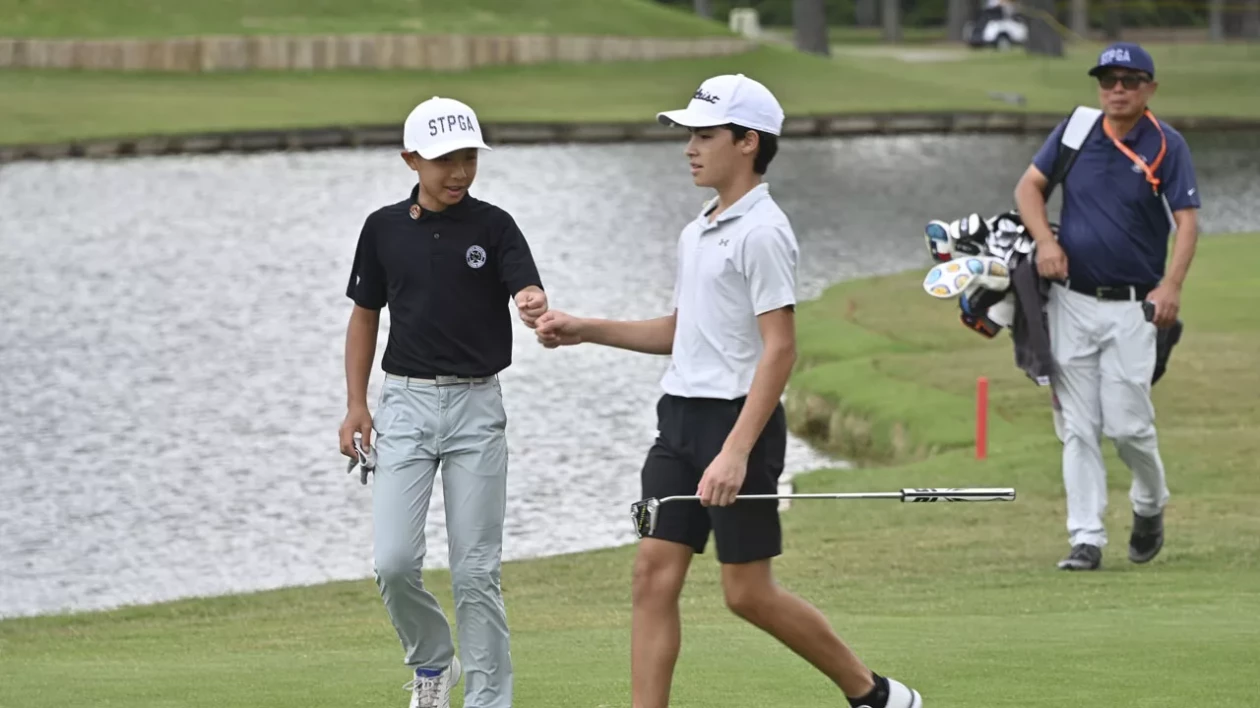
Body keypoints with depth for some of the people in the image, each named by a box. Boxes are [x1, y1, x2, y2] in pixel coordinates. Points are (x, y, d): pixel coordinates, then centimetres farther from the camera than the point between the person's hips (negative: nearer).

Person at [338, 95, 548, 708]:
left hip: (476, 405, -1)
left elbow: (530, 294, -17)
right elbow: (364, 315, 13)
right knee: (395, 561, -8)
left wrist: (535, 309, -41)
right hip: (405, 403, 1)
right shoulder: (384, 228, 4)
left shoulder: (493, 227, -3)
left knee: (476, 570, 0)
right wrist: (356, 405, 6)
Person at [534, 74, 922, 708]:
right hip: (681, 417, 9)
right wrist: (586, 330, 16)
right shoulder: (699, 229, 15)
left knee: (749, 594, -2)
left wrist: (736, 451, -25)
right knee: (653, 577, -1)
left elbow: (780, 348, -19)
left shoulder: (761, 232, -14)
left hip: (738, 418, -9)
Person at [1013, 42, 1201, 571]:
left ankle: (1150, 504, 23)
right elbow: (1029, 186, 11)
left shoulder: (1167, 146, -4)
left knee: (1127, 423, -6)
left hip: (1131, 309, -3)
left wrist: (1172, 285, -26)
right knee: (1077, 428, 0)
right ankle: (1086, 540, 3)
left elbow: (1186, 221, -11)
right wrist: (1045, 241, -7)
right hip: (1071, 303, 3)